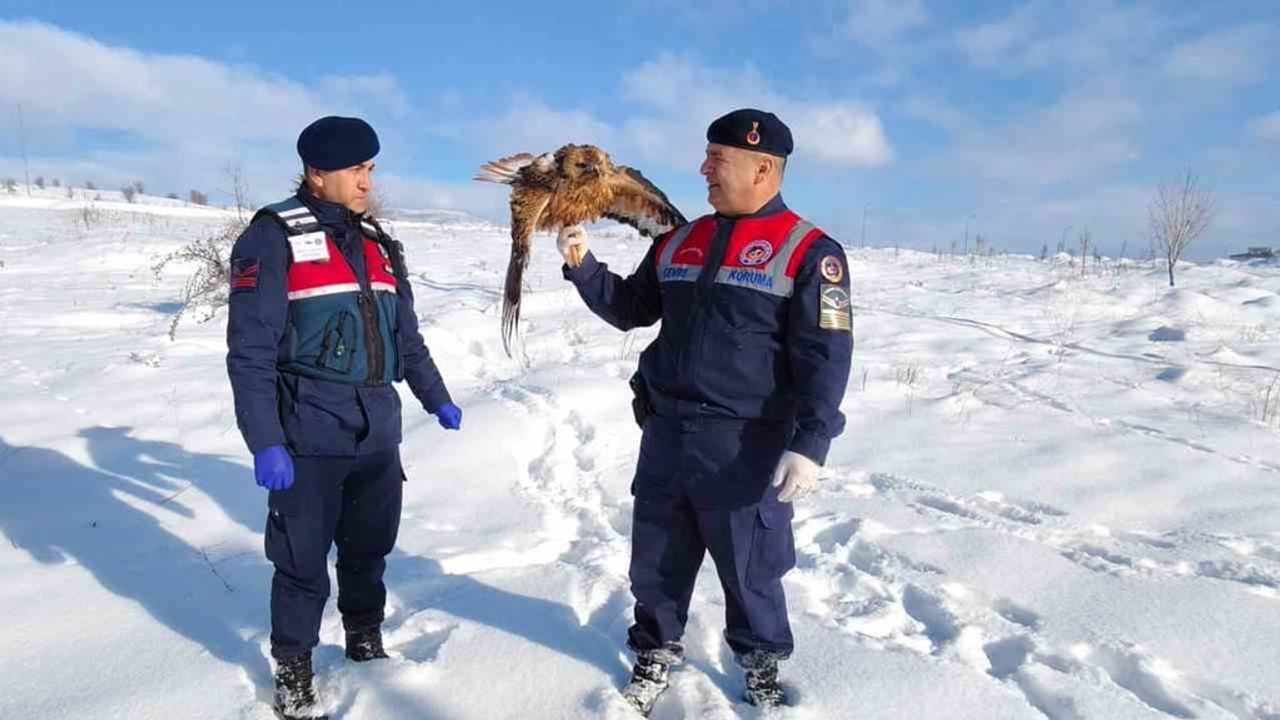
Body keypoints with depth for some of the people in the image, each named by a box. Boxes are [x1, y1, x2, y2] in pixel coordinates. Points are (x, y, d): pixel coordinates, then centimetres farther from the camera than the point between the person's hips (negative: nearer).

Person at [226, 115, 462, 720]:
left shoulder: (378, 244, 12)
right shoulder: (274, 239, -9)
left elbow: (405, 336, 20)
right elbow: (250, 351, -14)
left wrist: (436, 399, 22)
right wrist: (264, 442, -19)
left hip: (378, 432, 6)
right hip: (309, 439, -6)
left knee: (370, 548, 17)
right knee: (303, 559, 5)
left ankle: (366, 642, 37)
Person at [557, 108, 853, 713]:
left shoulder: (808, 251, -8)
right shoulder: (678, 242, 10)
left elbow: (825, 359, -13)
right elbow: (629, 310, 18)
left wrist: (809, 443, -21)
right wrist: (583, 266, 3)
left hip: (745, 447, -5)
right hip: (665, 435, 5)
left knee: (749, 569, 11)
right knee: (657, 560, 16)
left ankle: (761, 663, 36)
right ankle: (656, 652, 38)